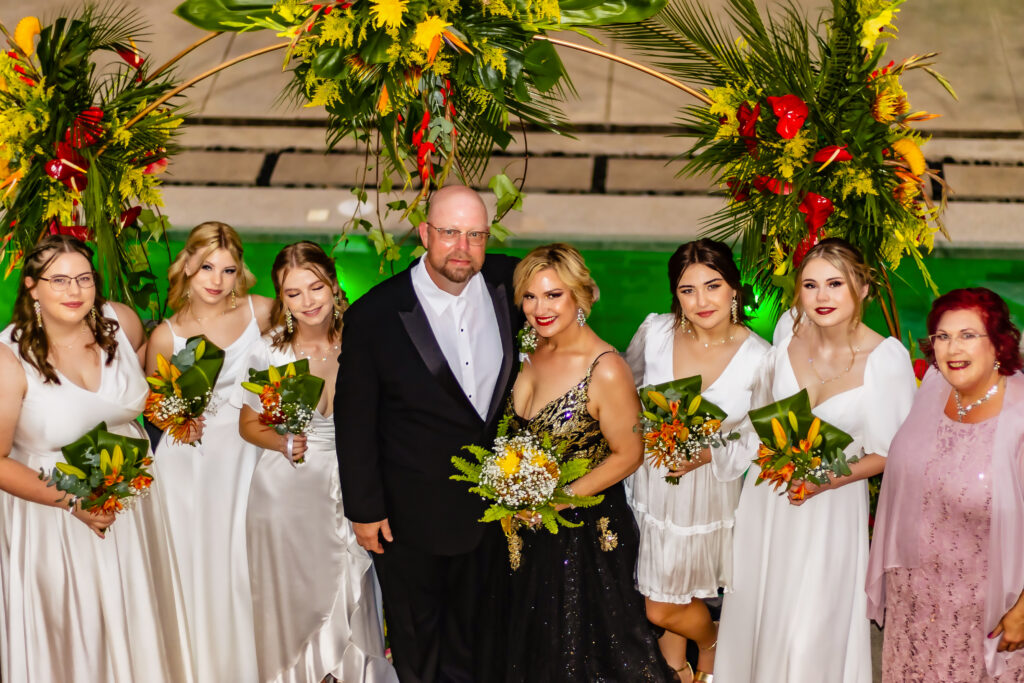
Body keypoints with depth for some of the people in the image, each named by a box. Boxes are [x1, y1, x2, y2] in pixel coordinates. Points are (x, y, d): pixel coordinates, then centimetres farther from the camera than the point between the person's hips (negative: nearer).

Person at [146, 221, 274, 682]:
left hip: (246, 453, 1)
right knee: (195, 564, 3)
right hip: (189, 462, -1)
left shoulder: (261, 312, -4)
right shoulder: (166, 336, -6)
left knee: (245, 564, 3)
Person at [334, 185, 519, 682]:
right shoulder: (374, 316, -22)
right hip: (412, 510, -3)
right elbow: (354, 422, -14)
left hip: (493, 502, 3)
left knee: (473, 621, 27)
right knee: (415, 628, 22)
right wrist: (363, 509, -9)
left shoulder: (508, 282, -13)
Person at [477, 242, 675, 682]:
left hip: (584, 532, -6)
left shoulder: (605, 371, -24)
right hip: (524, 528, 7)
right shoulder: (532, 352, -3)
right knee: (521, 644, 23)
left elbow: (628, 454, -16)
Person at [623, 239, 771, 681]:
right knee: (656, 605, 16)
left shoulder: (758, 357, -15)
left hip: (709, 491, -2)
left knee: (665, 610, 10)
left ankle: (711, 643, 44)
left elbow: (757, 438, -6)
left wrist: (710, 455, -21)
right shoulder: (655, 332, -11)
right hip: (650, 483, 2)